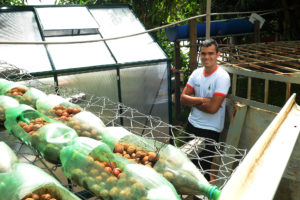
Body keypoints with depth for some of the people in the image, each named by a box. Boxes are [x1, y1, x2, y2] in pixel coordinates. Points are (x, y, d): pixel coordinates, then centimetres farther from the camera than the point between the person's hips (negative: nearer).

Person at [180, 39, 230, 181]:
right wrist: (201, 99, -17)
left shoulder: (222, 77, -17)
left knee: (203, 167, 5)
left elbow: (213, 108, -24)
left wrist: (192, 101, -11)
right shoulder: (196, 73, 2)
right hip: (192, 124, 6)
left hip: (210, 130, -6)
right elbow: (183, 98, -2)